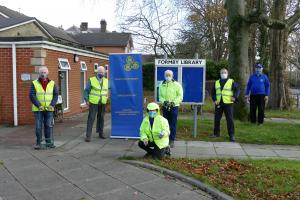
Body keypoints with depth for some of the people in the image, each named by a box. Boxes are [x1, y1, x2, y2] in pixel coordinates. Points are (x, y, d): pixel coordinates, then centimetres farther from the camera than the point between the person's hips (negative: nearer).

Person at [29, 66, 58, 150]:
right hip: (38, 109, -1)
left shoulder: (52, 83, 4)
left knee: (49, 125, 1)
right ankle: (38, 143, 10)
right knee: (38, 126, -1)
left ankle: (49, 142, 12)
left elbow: (55, 95, 0)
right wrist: (39, 105, -19)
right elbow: (32, 96, -9)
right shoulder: (34, 83, -2)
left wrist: (52, 105, -14)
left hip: (49, 109, 1)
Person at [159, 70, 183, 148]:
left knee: (173, 125, -1)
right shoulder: (162, 85, 7)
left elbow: (180, 96, -5)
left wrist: (174, 102, -18)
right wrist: (164, 101, -10)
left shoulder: (177, 85, -5)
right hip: (165, 107, 3)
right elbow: (160, 96, 10)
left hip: (174, 107, -3)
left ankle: (172, 140, 8)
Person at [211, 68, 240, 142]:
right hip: (218, 104, 4)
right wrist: (214, 99, 1)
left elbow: (237, 89, 4)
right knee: (217, 119, 8)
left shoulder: (231, 82, 3)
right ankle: (216, 133, 22)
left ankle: (231, 135, 2)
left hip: (228, 103, -3)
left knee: (230, 119, -5)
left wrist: (235, 97, -11)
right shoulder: (216, 82, 14)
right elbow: (213, 92, 17)